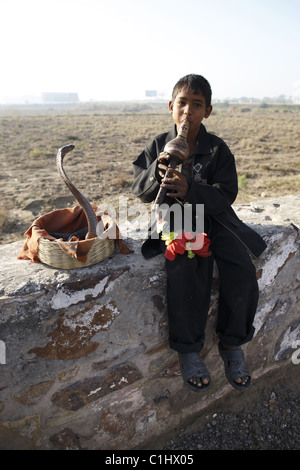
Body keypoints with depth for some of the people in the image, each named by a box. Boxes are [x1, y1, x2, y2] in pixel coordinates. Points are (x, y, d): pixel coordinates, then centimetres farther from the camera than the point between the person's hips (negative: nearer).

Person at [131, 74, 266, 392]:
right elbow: (140, 192, 1)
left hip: (214, 217, 1)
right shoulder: (158, 146, 2)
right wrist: (156, 172, -21)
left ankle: (232, 345, 4)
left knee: (242, 273, -20)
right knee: (183, 273, -29)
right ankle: (188, 350, -7)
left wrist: (190, 190, -28)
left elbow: (226, 194, -9)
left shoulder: (218, 149, 0)